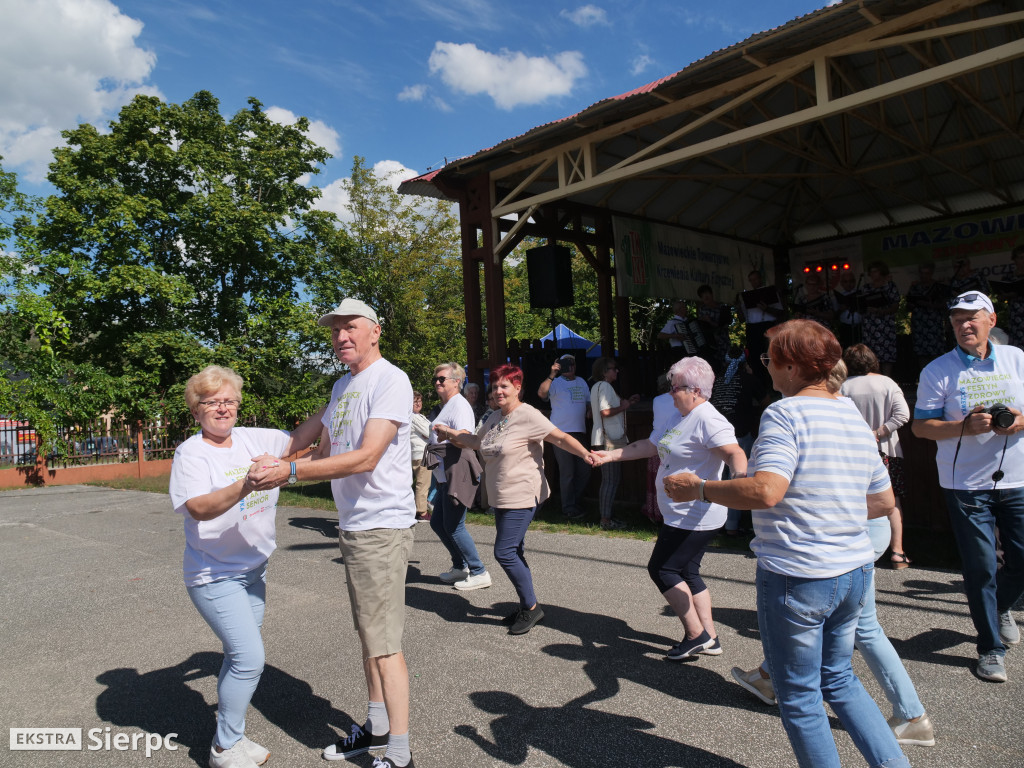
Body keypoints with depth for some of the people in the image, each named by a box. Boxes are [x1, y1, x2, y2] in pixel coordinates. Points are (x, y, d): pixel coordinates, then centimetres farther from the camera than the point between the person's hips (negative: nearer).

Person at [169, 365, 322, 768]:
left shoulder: (253, 439, 2)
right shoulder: (191, 453, -15)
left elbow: (297, 439, 5)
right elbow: (199, 508, -29)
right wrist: (245, 484, -45)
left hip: (253, 569, 7)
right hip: (214, 575, -7)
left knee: (242, 656, 17)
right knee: (249, 657, -11)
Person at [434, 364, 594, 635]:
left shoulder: (527, 416, -13)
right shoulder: (495, 417, 12)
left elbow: (560, 438, -19)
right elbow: (477, 441, 29)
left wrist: (586, 454, -31)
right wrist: (450, 432, 29)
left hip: (522, 496, -9)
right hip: (500, 498, 9)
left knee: (505, 552, -11)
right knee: (513, 553, 13)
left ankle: (531, 606, 4)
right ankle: (526, 606, 26)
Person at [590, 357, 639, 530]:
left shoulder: (598, 386, 19)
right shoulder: (604, 386, -13)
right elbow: (605, 412, -23)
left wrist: (626, 402, 19)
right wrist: (623, 406, -9)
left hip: (607, 438, 11)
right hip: (609, 438, -11)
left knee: (609, 478, 14)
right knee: (611, 479, -7)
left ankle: (605, 517, 20)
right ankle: (606, 520, -4)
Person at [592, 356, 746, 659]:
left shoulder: (708, 420, -19)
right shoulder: (679, 419, 12)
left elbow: (734, 453, -32)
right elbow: (649, 446, 19)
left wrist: (740, 481, -52)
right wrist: (610, 455, 17)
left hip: (694, 517, -10)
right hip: (680, 515, 10)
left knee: (662, 569, -3)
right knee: (687, 573, 15)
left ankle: (696, 634, 8)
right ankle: (710, 639, 25)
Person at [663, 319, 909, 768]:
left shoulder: (785, 413, -16)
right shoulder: (855, 418, 9)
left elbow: (766, 491, -30)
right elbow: (883, 501, 15)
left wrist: (698, 489, -18)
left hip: (797, 576, -8)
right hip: (854, 571, 8)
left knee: (799, 697, 11)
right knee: (839, 678, 27)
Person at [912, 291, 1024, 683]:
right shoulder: (937, 370, -3)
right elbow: (921, 425, -5)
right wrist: (964, 426, -21)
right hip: (966, 483, -3)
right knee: (980, 566, 1)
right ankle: (991, 647, 18)